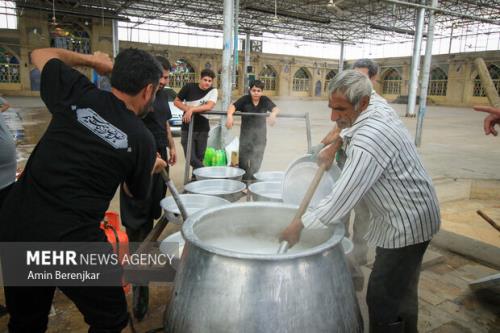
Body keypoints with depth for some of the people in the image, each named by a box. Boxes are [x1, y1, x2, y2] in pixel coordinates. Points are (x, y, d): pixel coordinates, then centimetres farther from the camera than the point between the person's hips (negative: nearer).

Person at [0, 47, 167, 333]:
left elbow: (40, 54, 18)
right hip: (72, 239, -5)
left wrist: (92, 60, 24)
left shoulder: (78, 94, -3)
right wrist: (153, 166, 30)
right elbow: (137, 193, 11)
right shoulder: (143, 140, -7)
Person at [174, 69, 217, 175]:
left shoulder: (213, 91, -2)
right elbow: (176, 101, 3)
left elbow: (209, 106, -18)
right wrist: (187, 109, -13)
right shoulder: (189, 87, -4)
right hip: (187, 129, -1)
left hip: (203, 130, 1)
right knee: (191, 158, -8)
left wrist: (192, 109, -23)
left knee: (199, 158, 9)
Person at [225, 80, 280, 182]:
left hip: (260, 136, 0)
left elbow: (275, 108, -16)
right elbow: (233, 106, -20)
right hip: (245, 134, 0)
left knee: (255, 164, -3)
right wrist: (230, 115, -42)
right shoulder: (245, 99, -7)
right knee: (243, 162, 5)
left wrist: (273, 114, -41)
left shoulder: (265, 100, -3)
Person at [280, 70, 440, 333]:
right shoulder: (378, 107, -2)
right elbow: (352, 125, 23)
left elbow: (340, 200, -28)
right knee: (403, 291, 25)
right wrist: (335, 144, 9)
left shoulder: (367, 143, -30)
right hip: (415, 216, 10)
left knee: (382, 301, -5)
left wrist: (298, 226, -19)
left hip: (405, 224, -10)